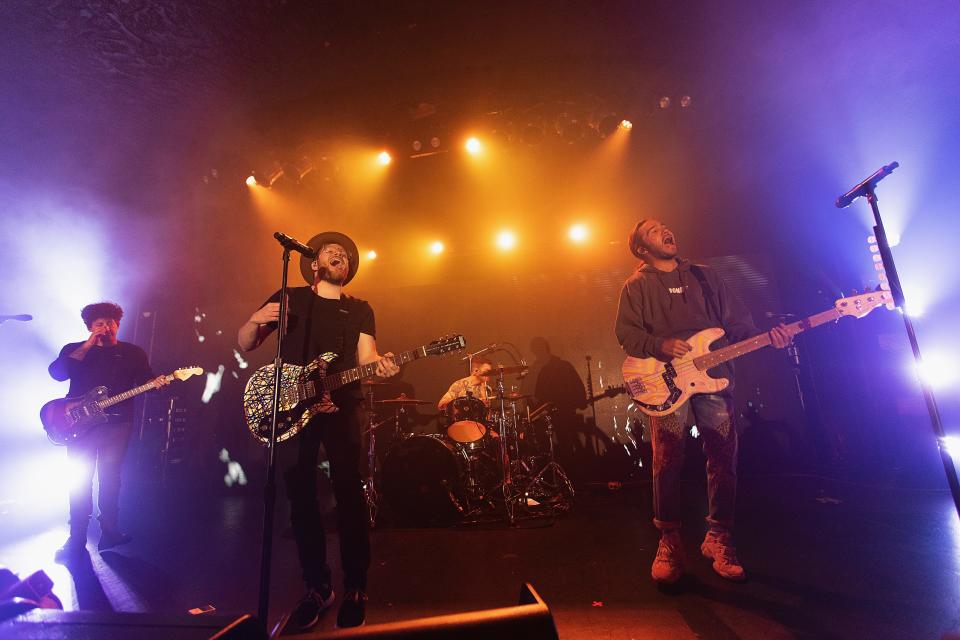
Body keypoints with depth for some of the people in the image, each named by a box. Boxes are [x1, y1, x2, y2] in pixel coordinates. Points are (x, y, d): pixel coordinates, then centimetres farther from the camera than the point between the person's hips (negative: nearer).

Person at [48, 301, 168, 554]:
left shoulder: (133, 353, 9)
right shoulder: (74, 350, 8)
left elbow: (144, 381, 3)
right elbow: (56, 373, -9)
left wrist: (156, 383, -20)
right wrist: (88, 346, -11)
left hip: (117, 422, 0)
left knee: (110, 478, 6)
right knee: (80, 479, 2)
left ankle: (110, 532, 15)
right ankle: (77, 537, 14)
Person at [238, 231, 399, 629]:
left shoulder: (360, 309, 12)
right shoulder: (288, 297, 11)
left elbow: (366, 358, 2)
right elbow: (244, 345, 11)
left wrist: (380, 368, -21)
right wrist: (256, 321, -11)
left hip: (341, 407, 0)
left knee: (349, 492, -4)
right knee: (300, 495, 5)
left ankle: (356, 589, 11)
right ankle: (317, 586, 21)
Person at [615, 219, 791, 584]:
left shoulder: (704, 276, 19)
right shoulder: (637, 286, 7)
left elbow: (737, 321, 16)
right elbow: (626, 333, -2)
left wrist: (766, 336, -1)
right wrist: (660, 345, -18)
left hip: (713, 376, 4)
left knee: (723, 458, 2)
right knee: (667, 462, -7)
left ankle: (718, 538, 19)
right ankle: (669, 543, 8)